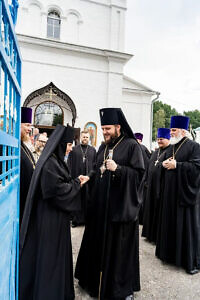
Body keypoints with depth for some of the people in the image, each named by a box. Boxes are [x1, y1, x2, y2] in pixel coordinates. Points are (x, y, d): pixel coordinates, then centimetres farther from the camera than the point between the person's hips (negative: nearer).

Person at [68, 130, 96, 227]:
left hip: (89, 179, 1)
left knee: (87, 199, 6)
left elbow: (95, 164, 7)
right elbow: (70, 164, 1)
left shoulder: (93, 150, 9)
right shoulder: (74, 149, 4)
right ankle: (77, 219, 16)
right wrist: (71, 177, -6)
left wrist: (92, 174, -3)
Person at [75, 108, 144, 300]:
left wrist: (118, 168, -22)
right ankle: (96, 279, 33)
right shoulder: (103, 147, 13)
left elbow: (139, 173, -11)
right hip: (101, 204, 6)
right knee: (99, 242, 13)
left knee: (120, 244, 4)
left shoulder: (131, 145, -6)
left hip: (121, 205, -6)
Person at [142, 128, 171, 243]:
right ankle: (151, 233, 28)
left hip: (163, 186, -8)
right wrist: (147, 181, 13)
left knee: (160, 211, 1)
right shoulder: (156, 152, 16)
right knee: (151, 209, 14)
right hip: (152, 186, 8)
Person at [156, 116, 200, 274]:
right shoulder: (171, 148, 14)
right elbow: (166, 162, 21)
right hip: (170, 192, 7)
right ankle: (170, 253, 30)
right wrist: (165, 164, -1)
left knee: (187, 225, 0)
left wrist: (176, 165, -19)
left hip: (185, 192, -7)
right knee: (170, 223, 14)